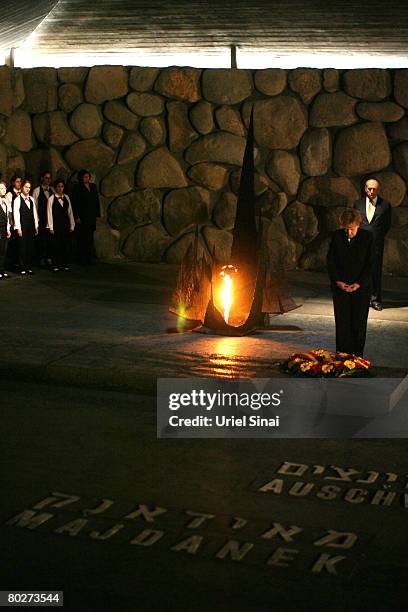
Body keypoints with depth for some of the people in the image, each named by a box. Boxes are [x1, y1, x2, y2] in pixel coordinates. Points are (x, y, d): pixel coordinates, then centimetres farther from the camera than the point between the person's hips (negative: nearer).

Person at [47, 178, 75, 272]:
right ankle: (55, 265, 6)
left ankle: (64, 264, 11)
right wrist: (51, 227, -7)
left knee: (66, 245, 3)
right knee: (56, 245, -1)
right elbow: (49, 213, -3)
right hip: (56, 225, -3)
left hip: (65, 224, 3)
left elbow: (70, 212, 11)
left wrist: (72, 225, 7)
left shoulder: (66, 198, 9)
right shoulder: (51, 198, -2)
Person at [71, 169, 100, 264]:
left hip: (92, 216, 5)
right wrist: (77, 216, -13)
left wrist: (97, 213, 11)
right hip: (82, 216, -5)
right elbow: (75, 203, -7)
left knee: (90, 238, 4)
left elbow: (97, 200, 17)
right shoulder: (78, 187, -3)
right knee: (82, 238, -5)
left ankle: (89, 258, 8)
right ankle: (82, 259, -2)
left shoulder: (93, 186, 14)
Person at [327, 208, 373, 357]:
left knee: (359, 323, 2)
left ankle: (357, 355, 10)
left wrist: (359, 284, -12)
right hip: (340, 286, 1)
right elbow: (330, 261, 3)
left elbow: (370, 264, -5)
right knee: (342, 322, 2)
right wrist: (337, 281, -7)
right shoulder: (337, 236, 0)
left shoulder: (367, 237, -5)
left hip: (361, 287, -1)